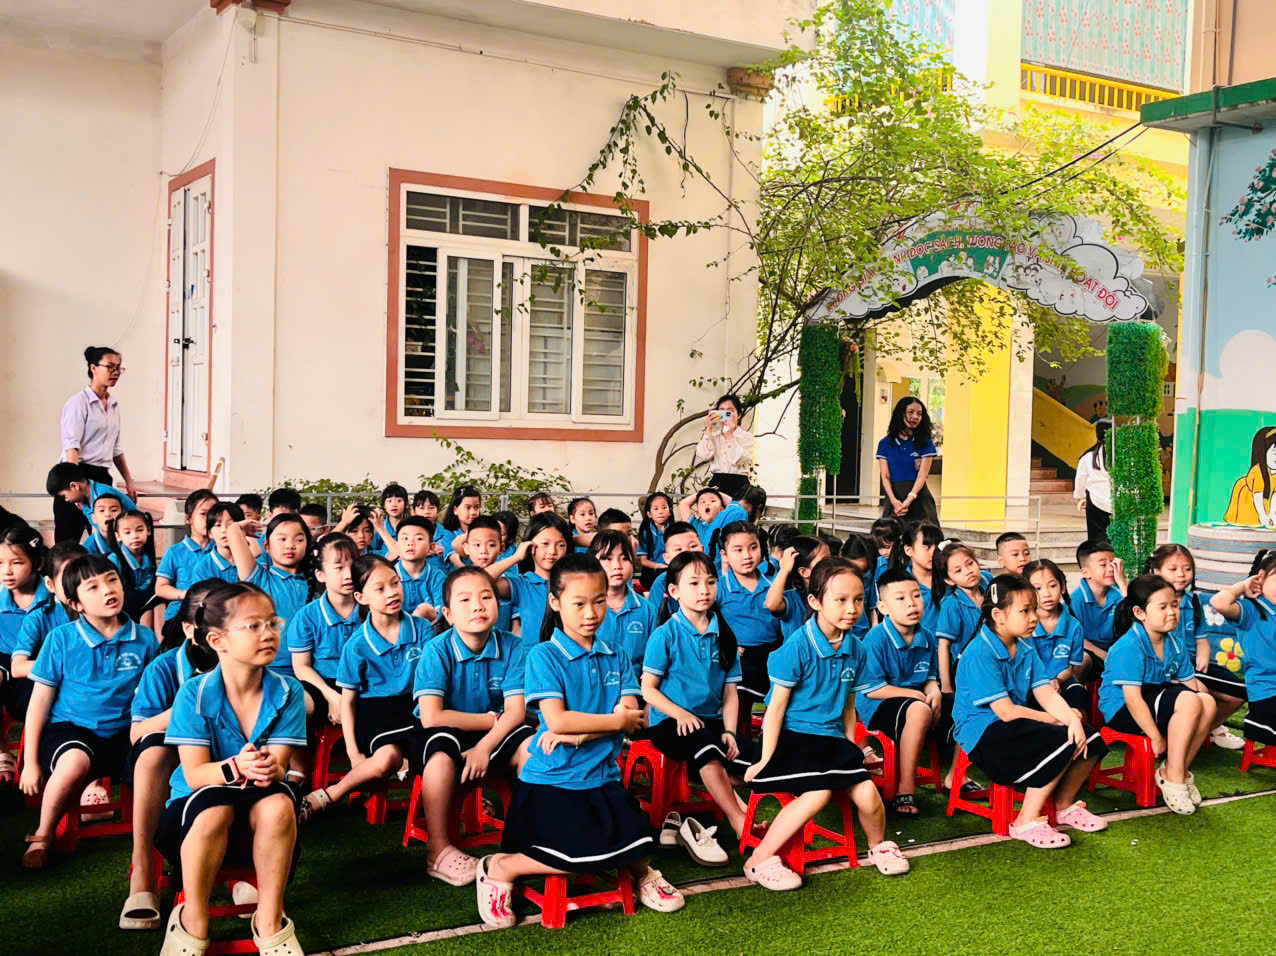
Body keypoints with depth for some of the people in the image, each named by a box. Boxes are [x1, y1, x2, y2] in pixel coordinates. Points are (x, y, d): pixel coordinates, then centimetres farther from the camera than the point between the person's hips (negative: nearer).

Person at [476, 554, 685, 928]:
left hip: (602, 777, 4)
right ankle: (500, 868, 1)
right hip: (550, 779, -4)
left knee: (637, 846, -18)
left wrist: (579, 733, -16)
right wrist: (618, 719, -9)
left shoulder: (616, 658, 9)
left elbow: (632, 719, -1)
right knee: (589, 852, -22)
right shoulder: (543, 655, -6)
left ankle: (642, 871, 19)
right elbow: (556, 720, -17)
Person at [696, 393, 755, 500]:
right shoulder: (713, 435, 13)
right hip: (717, 484, 2)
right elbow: (703, 455, -5)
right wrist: (708, 430, -6)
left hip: (739, 484, -2)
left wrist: (730, 435, -11)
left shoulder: (747, 437, 6)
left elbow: (740, 460, -10)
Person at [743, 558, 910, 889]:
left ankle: (878, 846, 22)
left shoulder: (855, 649, 3)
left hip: (832, 737, 6)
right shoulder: (798, 646, -15)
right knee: (818, 792, -27)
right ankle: (760, 861, -16)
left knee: (866, 793, -12)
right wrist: (766, 759, -11)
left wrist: (850, 746, 16)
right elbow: (777, 706, -11)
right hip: (792, 735, -6)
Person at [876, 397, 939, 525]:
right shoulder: (885, 444, 5)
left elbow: (922, 475, -6)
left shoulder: (926, 443, 3)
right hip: (894, 496, 1)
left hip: (918, 498, -1)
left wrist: (909, 500, -20)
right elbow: (885, 477, -1)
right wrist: (894, 501, -18)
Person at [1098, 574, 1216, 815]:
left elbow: (1191, 685, 5)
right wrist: (1157, 738, -21)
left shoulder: (1175, 644, 4)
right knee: (1188, 701, -27)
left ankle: (1179, 769, -1)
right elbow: (1132, 698, -24)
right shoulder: (1128, 647, -21)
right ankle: (1173, 778, -16)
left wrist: (1202, 728, -8)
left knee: (1207, 701, -15)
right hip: (1121, 711, -8)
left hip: (1158, 703, 8)